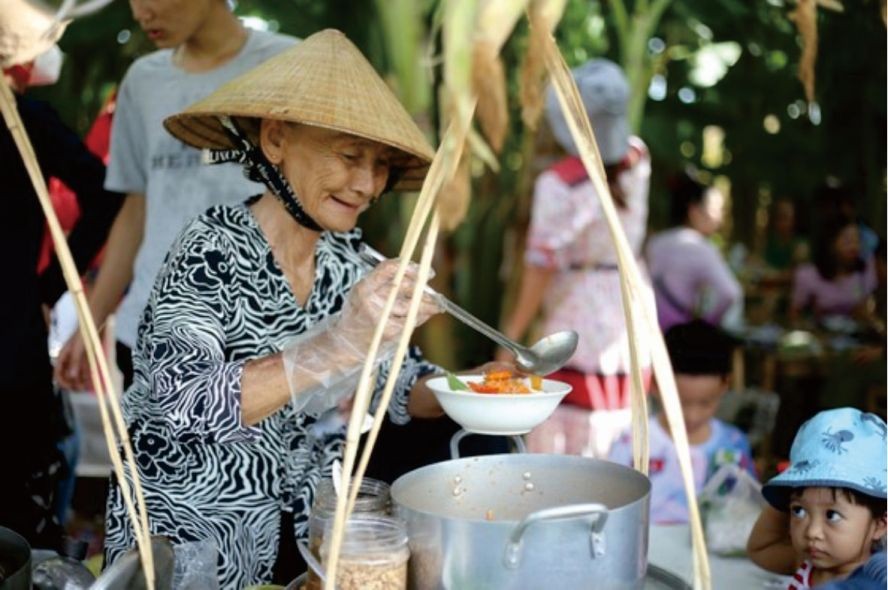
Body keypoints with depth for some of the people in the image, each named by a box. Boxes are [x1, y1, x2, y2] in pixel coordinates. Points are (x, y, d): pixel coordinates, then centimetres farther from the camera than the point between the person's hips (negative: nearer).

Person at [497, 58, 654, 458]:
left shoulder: (559, 184, -19)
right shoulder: (637, 160, -1)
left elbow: (542, 267, -14)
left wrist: (510, 335, -6)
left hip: (580, 326, -7)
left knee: (550, 454, 0)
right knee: (614, 456, 15)